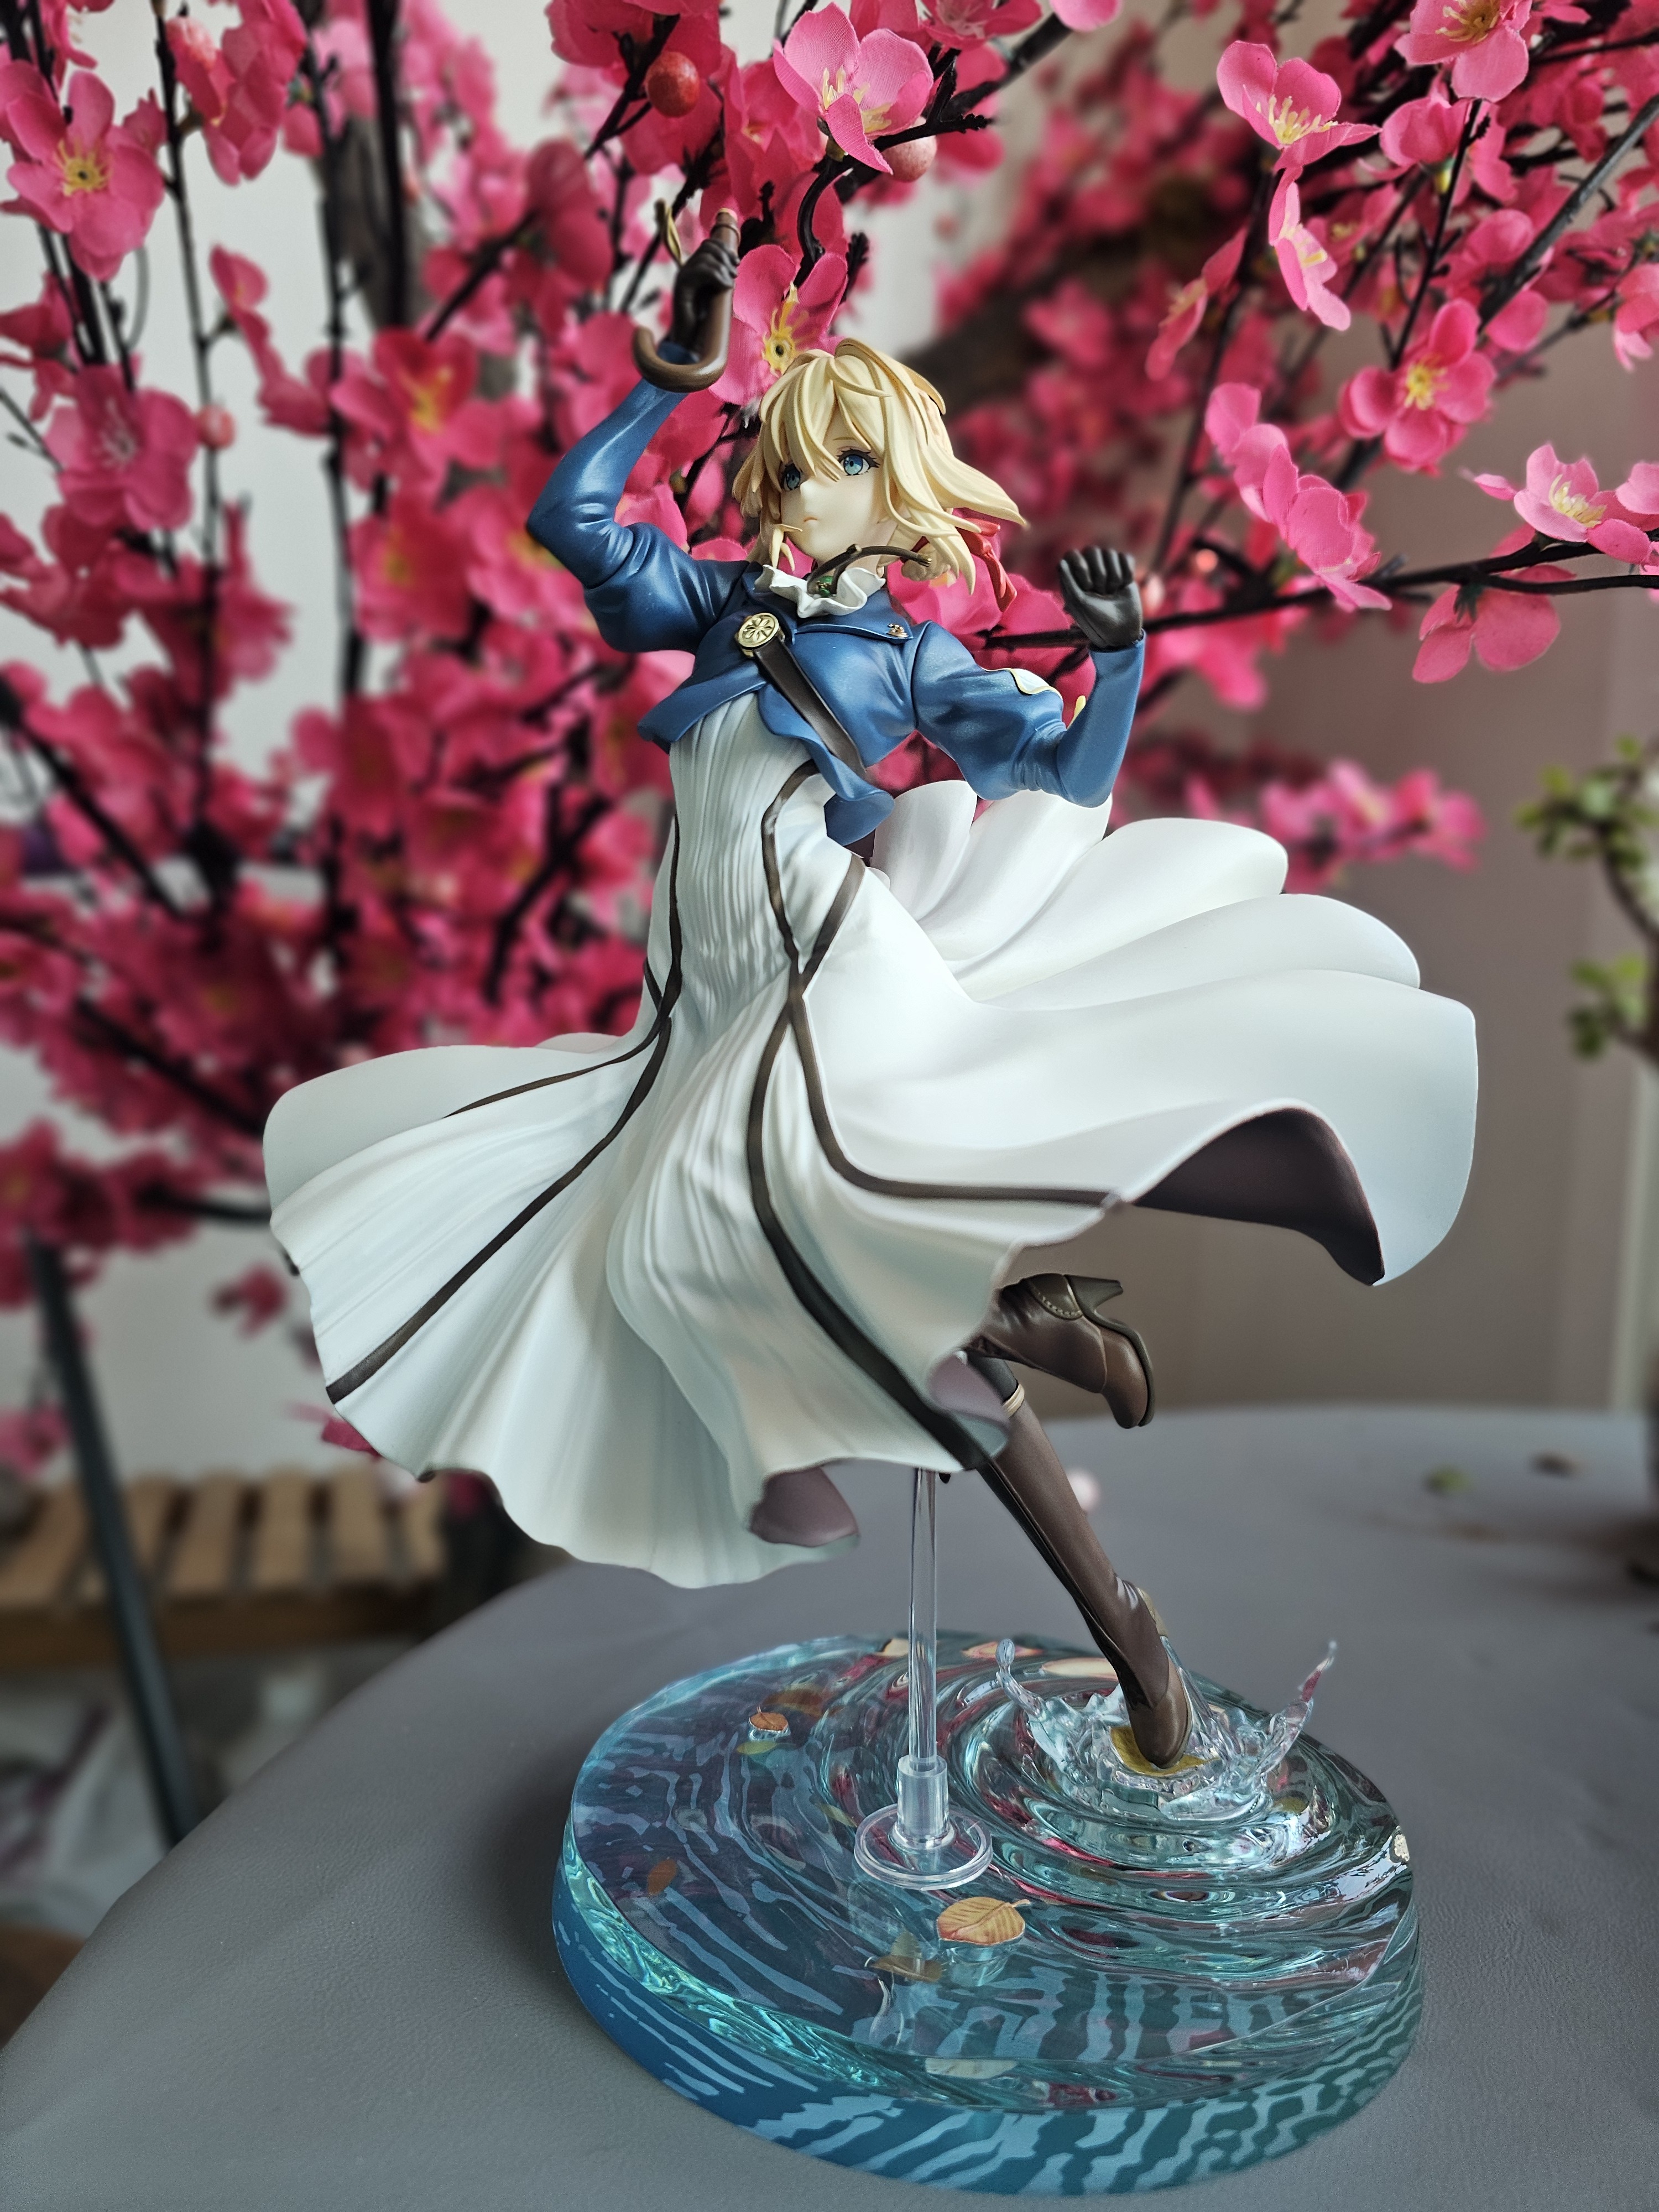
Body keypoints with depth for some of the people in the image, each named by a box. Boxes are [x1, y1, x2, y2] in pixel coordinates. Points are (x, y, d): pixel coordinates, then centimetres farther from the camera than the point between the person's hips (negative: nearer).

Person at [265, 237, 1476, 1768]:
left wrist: (1120, 658, -11)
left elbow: (1066, 776, 5)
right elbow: (571, 517, 16)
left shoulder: (918, 656, 11)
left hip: (847, 961, -4)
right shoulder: (723, 603, 21)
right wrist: (674, 370, 16)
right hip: (726, 1011, 5)